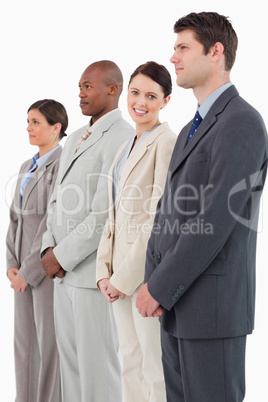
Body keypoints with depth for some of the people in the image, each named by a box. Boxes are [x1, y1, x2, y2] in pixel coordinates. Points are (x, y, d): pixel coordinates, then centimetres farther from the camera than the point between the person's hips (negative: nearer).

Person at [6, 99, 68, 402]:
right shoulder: (27, 167, 16)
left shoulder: (62, 164, -12)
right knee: (24, 340, 13)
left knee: (49, 342, -1)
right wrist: (12, 263, 4)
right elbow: (15, 217, 15)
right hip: (24, 269, 8)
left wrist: (29, 270, -14)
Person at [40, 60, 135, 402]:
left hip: (94, 269, -9)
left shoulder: (121, 138, -13)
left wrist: (62, 256, -12)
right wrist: (50, 248, 2)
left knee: (97, 363, -1)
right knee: (70, 358, 14)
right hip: (64, 270, 9)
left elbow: (105, 214, -19)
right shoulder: (75, 139, 17)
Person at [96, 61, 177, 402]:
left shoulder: (167, 143, -12)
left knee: (155, 368, 0)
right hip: (122, 271, 8)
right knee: (131, 362, 15)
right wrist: (104, 269, 6)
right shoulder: (128, 147, 16)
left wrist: (126, 277, -15)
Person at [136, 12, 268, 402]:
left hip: (212, 304, -9)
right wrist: (152, 282, 4)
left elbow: (216, 219, -20)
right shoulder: (190, 131, 19)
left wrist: (160, 289, -15)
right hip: (176, 304, 9)